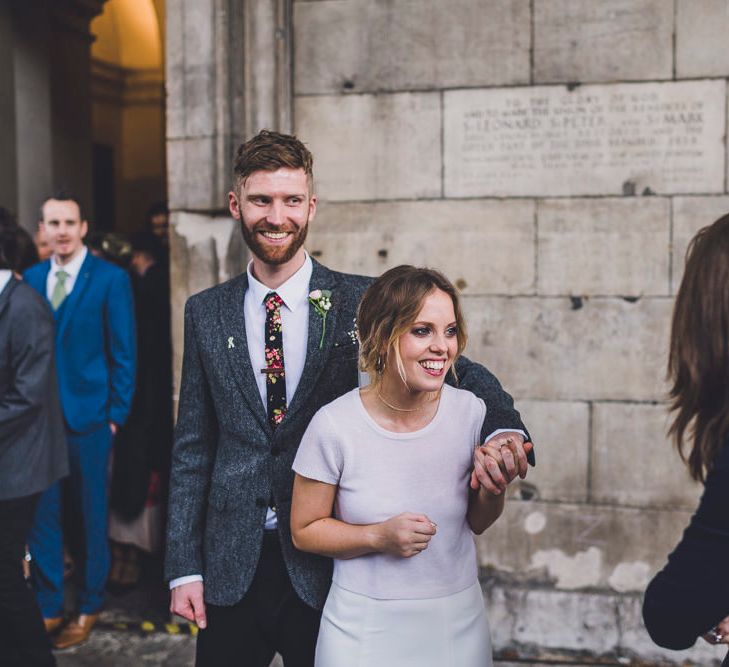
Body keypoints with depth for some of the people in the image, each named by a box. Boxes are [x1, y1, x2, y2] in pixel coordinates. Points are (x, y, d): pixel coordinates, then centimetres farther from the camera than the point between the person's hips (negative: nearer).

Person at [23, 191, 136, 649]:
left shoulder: (111, 279, -7)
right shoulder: (32, 278, 7)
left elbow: (124, 353, -7)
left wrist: (116, 415, -10)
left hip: (88, 415, -4)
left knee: (91, 514, 9)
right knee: (41, 514, 9)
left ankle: (89, 608, 24)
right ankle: (49, 608, 23)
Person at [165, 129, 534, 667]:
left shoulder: (364, 301, -6)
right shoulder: (206, 313, 2)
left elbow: (460, 372, -5)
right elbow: (193, 447, 5)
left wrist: (506, 429, -27)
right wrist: (184, 568, 3)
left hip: (328, 567, -1)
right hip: (231, 568, 2)